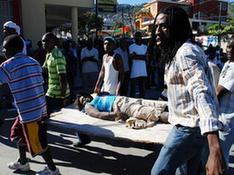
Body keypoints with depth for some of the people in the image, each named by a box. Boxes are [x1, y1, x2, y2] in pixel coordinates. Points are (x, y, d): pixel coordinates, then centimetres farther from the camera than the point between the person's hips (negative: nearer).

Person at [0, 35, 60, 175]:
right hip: (40, 107, 8)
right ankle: (22, 162, 39)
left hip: (29, 111, -8)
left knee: (37, 142, 6)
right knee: (19, 133, 25)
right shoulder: (34, 62, 11)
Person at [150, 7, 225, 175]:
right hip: (191, 125, 10)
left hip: (189, 127, -10)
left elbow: (201, 93, -33)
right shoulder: (180, 51, 12)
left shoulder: (186, 52, -20)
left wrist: (214, 149, -43)